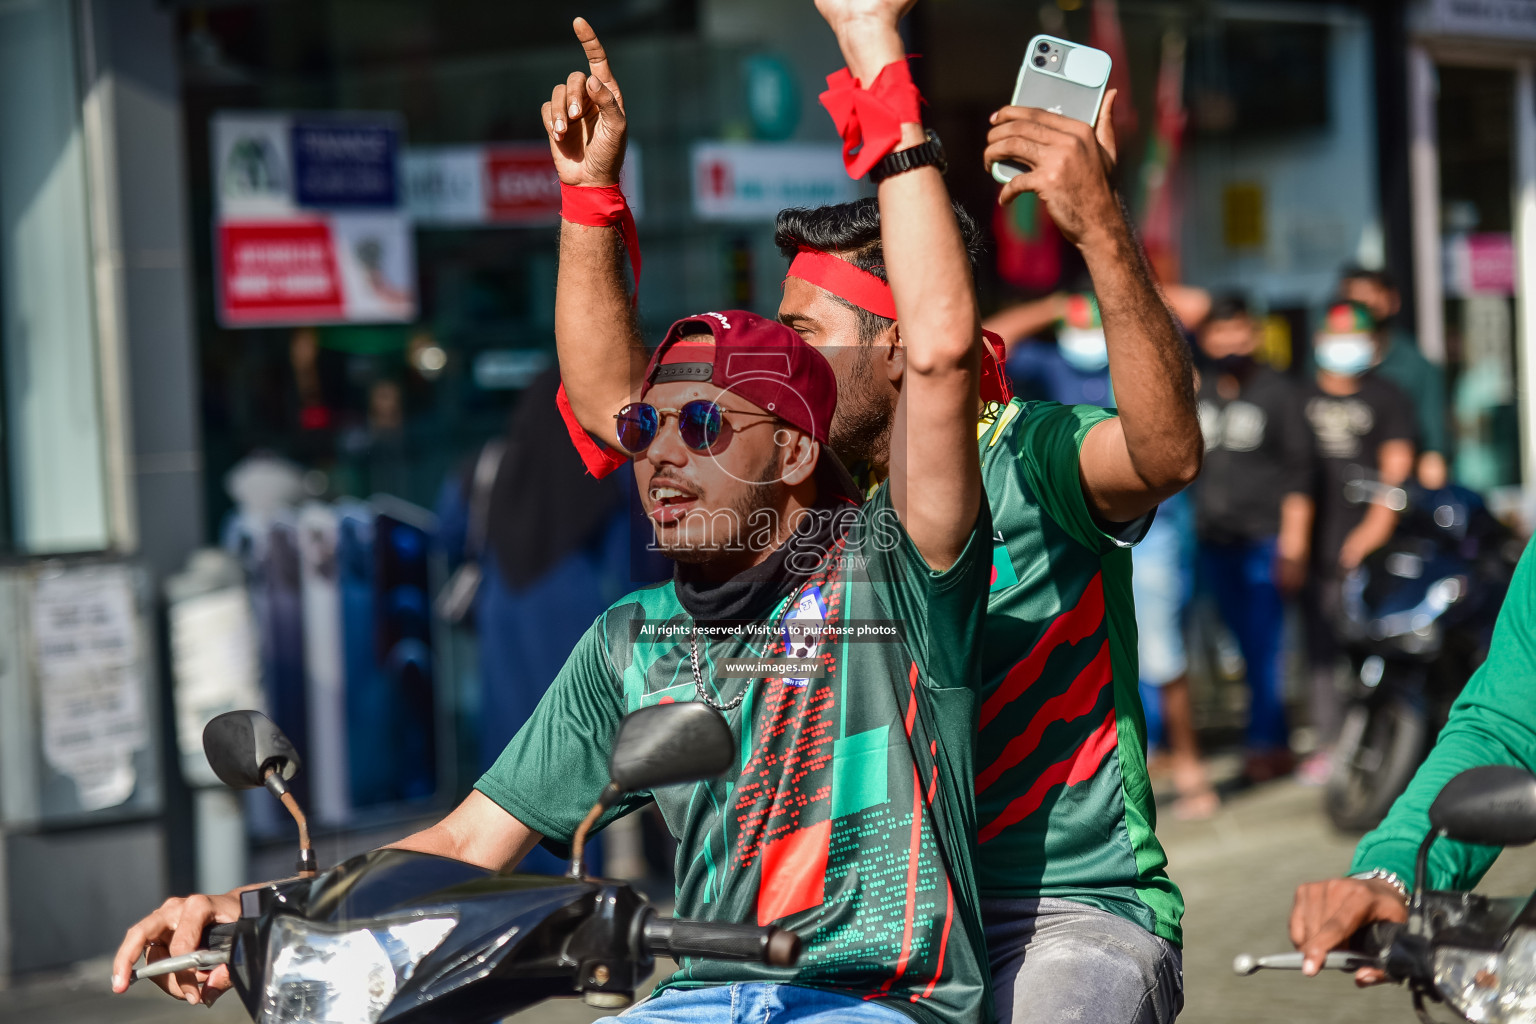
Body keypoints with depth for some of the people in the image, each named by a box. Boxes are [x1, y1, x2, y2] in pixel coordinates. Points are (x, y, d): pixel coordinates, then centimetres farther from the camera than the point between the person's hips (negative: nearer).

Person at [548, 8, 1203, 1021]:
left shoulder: (1030, 463, -11)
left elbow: (1168, 451, -32)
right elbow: (613, 397, 14)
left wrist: (1101, 224, -43)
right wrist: (591, 189, 7)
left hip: (1073, 912, -6)